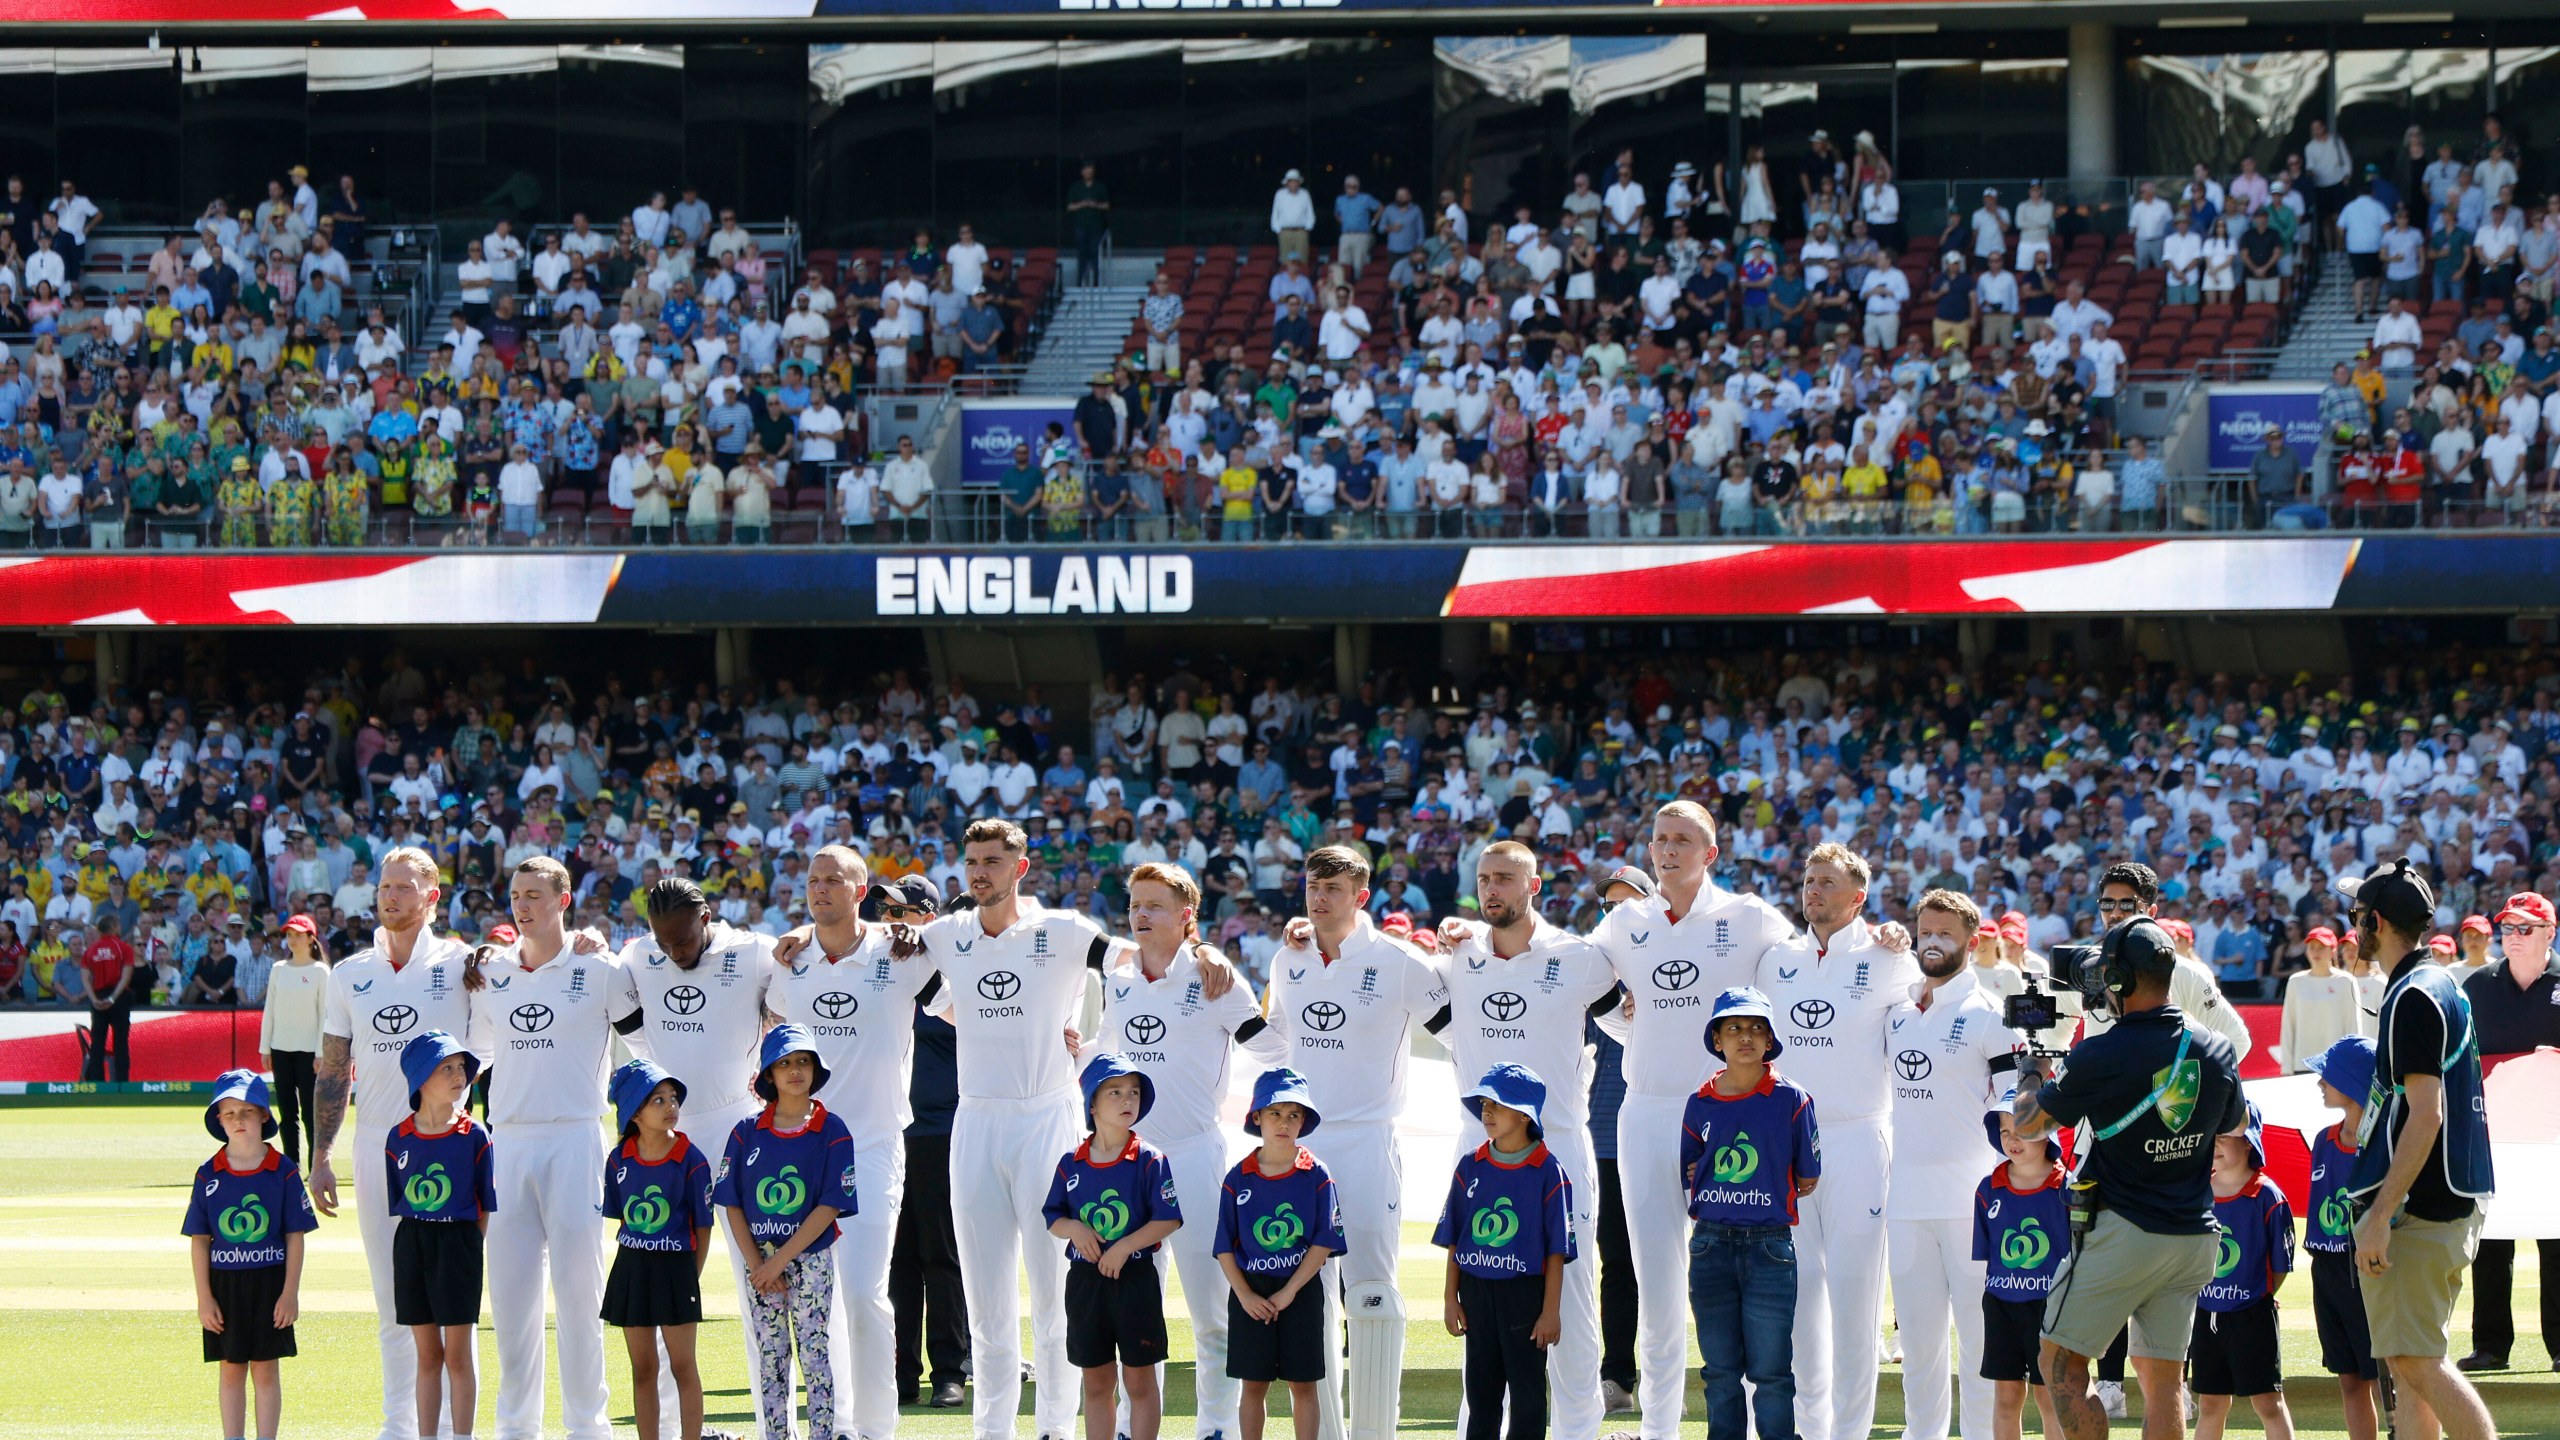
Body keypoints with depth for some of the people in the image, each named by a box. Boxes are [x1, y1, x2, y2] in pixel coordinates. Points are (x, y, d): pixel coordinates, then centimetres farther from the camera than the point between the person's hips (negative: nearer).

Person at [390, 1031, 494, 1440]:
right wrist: (417, 1245, 0)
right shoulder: (398, 1139, 2)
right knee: (427, 1355, 10)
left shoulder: (474, 1136, -4)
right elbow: (397, 1206, 7)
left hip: (459, 1243, -2)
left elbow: (485, 1209, 0)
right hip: (411, 1247, 2)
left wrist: (468, 1249, -5)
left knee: (459, 1355, 0)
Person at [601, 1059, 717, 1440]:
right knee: (642, 1368, 9)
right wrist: (635, 1262, 4)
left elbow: (702, 1226, -5)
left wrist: (691, 1276, -5)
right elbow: (619, 1217, 10)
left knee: (682, 1366, 0)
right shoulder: (619, 1159, -1)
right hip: (631, 1268, 3)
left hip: (676, 1266, -3)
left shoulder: (690, 1159, -10)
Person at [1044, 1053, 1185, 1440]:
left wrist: (1124, 1247, -18)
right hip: (1084, 1278, 3)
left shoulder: (1150, 1161, -5)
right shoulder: (1071, 1164, 4)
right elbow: (1053, 1217, 9)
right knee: (1096, 1382, 9)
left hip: (1135, 1277, -3)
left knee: (1139, 1380, 2)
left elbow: (1168, 1219, -10)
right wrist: (1074, 1228, -12)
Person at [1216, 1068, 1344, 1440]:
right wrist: (1245, 1295, -10)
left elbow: (1324, 1242, -7)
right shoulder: (1239, 1178, 0)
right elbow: (1225, 1245, 1)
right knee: (1253, 1384, 4)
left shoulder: (1316, 1175, -3)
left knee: (1303, 1384, 4)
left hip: (1301, 1291, -1)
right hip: (1250, 1291, 1)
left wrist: (1288, 1292, -12)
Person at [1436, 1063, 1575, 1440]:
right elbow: (1454, 1239, 10)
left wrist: (1551, 1311, -8)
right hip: (1476, 1291, 4)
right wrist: (1450, 1299, 6)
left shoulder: (1547, 1172, -7)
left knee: (1527, 1390, 2)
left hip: (1525, 1292, -4)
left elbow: (1556, 1251, -6)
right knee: (1481, 1390, 11)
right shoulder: (1471, 1166, 5)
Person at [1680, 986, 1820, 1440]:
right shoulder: (1700, 1104, 7)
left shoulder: (1791, 1100, -1)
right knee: (1721, 1370, 7)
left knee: (1770, 1370, -3)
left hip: (1770, 1246, -3)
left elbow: (1807, 1181, 3)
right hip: (1711, 1245, 3)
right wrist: (1720, 1191, 4)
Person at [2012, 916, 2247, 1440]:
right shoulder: (2215, 1051, 3)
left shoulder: (2102, 1056, -15)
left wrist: (2031, 1067, 16)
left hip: (2123, 1234, -6)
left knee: (2062, 1362, 3)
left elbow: (2028, 1124, -1)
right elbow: (2235, 1123, 23)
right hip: (2194, 1235, 6)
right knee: (2162, 1375, 10)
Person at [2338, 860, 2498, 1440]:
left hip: (2415, 1212, -10)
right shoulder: (2446, 987, 17)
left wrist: (2380, 1217, -24)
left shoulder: (2413, 997, -14)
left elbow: (2426, 1115, -22)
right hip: (2453, 1206, 10)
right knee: (2406, 1361, 12)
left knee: (2416, 1360, -13)